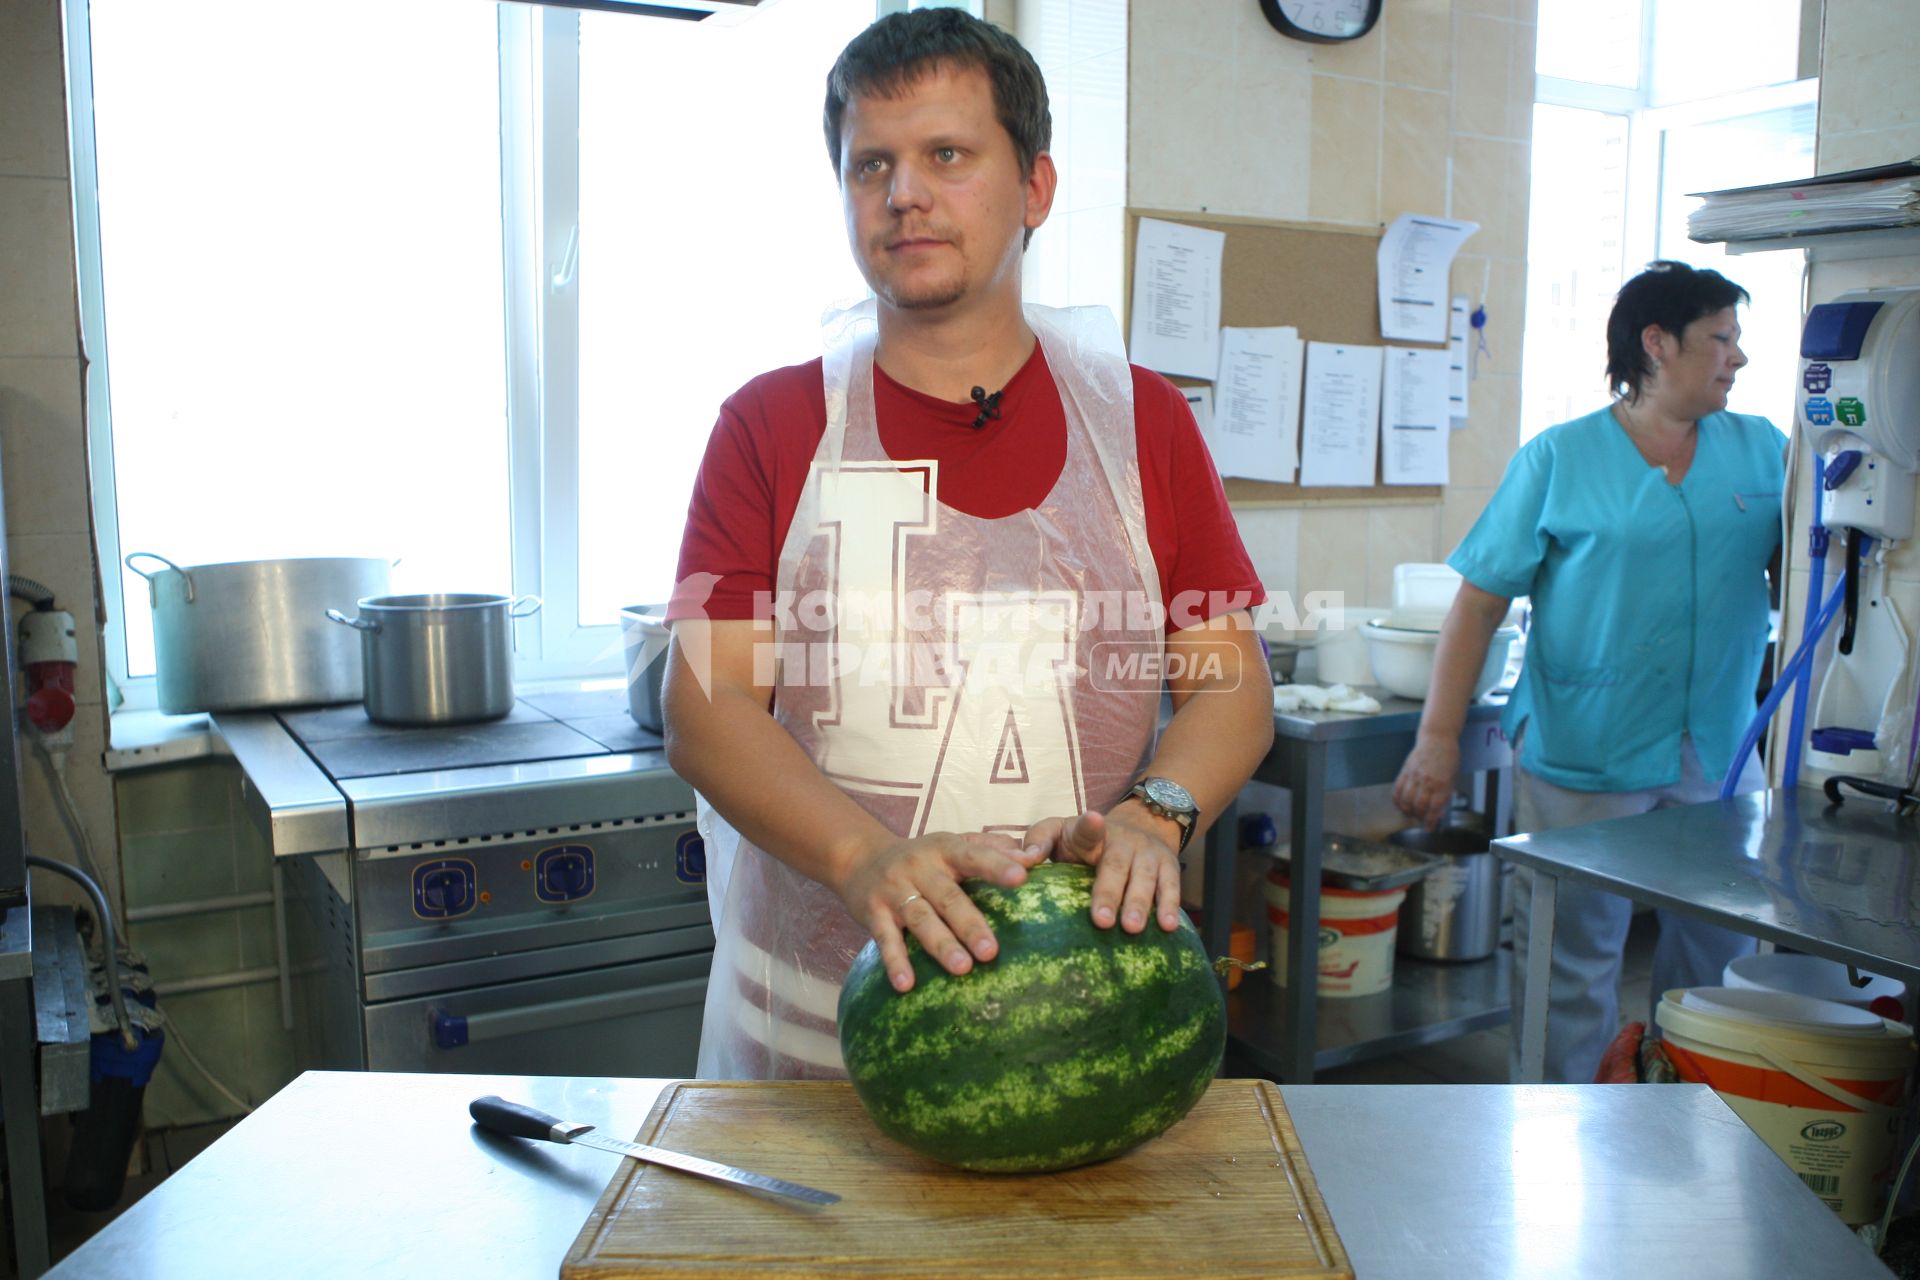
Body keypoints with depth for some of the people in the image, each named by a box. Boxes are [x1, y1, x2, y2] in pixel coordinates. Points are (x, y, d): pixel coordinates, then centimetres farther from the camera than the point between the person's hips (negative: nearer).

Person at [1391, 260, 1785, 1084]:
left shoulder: (1762, 451, 9)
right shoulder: (1558, 459, -4)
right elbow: (1479, 605, -7)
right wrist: (1438, 738, -14)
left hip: (1720, 760, 5)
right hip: (1583, 760, -4)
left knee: (1719, 956, 16)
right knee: (1571, 965, 4)